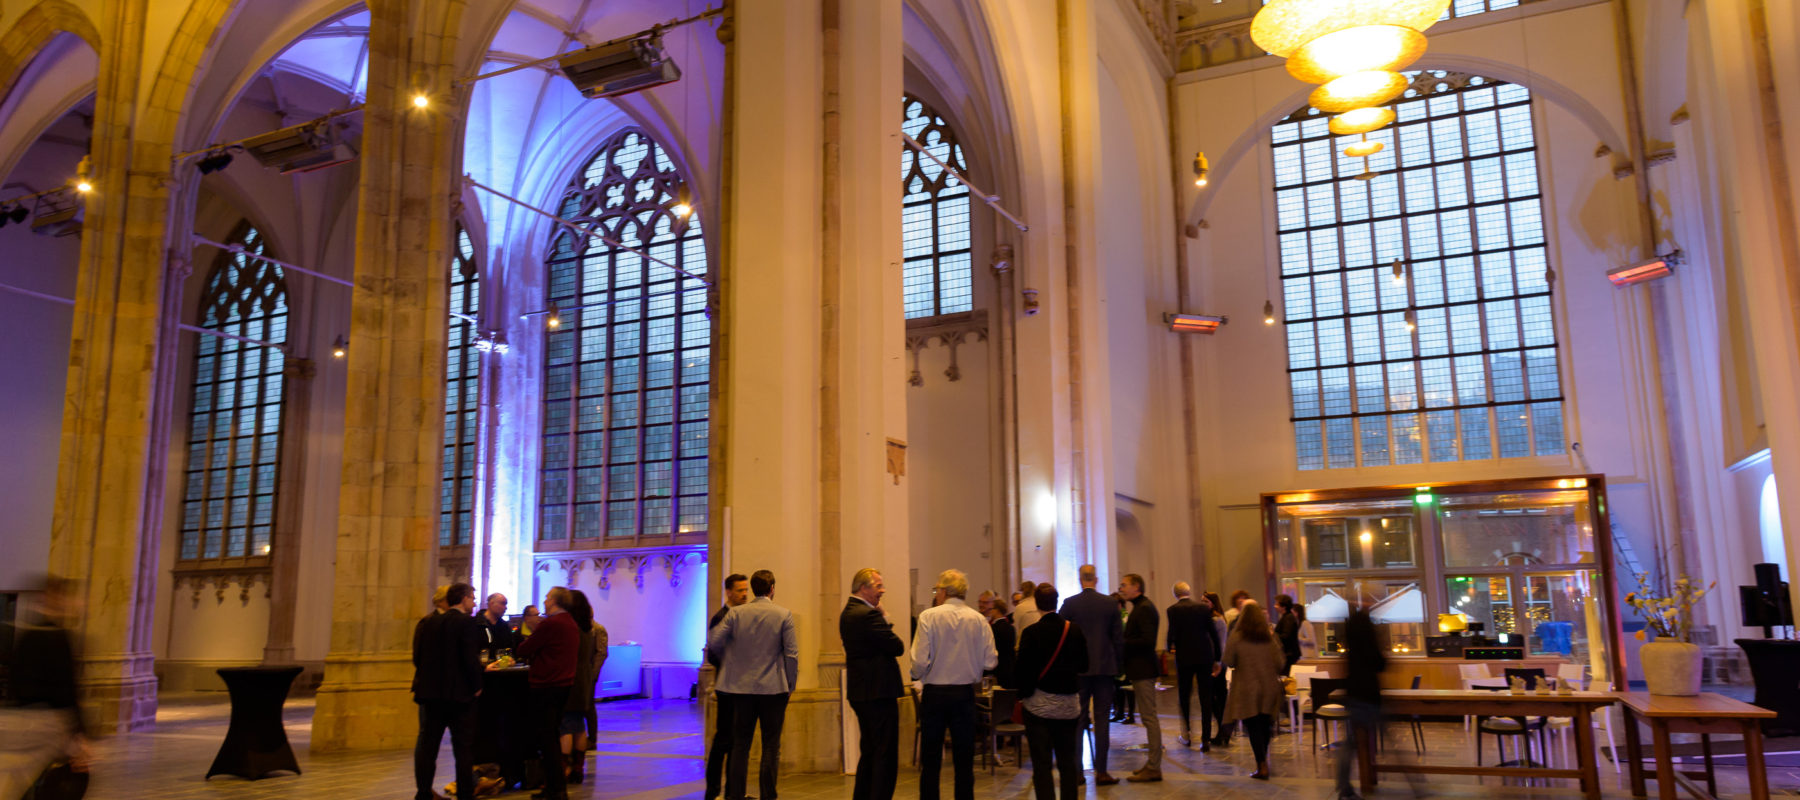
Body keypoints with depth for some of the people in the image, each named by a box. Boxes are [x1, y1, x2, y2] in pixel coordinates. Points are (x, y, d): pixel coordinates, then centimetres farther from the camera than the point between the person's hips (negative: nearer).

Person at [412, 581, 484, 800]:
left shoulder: (427, 622, 6)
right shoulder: (467, 623, -13)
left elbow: (417, 657, 5)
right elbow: (471, 658, -18)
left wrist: (427, 681, 16)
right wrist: (476, 685, -7)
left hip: (430, 692, 6)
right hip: (459, 693, -5)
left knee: (428, 743, 13)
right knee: (463, 747, 3)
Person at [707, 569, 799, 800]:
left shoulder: (735, 613, -1)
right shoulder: (784, 615, -6)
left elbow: (713, 642, -4)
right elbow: (792, 655, -7)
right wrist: (790, 686, 4)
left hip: (742, 687, 2)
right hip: (773, 688, -2)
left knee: (740, 746, 10)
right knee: (771, 747, 6)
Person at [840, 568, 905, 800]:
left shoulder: (848, 613, 13)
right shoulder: (868, 615, -19)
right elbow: (898, 648, -17)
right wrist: (885, 620, -2)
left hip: (860, 693, 10)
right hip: (878, 693, -10)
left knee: (869, 752, 19)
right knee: (886, 755, -4)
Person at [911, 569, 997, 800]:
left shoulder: (929, 616, -10)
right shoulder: (978, 620, -2)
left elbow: (920, 660, -15)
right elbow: (990, 661, -3)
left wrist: (917, 676, 7)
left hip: (934, 693, -2)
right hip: (965, 693, 2)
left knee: (930, 762, 6)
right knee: (964, 760, 9)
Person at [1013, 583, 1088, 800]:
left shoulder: (1031, 633, -13)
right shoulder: (1075, 630, -2)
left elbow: (1022, 669, -11)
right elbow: (1084, 665, 7)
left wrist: (1023, 694, 6)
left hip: (1039, 703, -3)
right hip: (1069, 704, 3)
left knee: (1041, 764, 3)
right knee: (1068, 763, 13)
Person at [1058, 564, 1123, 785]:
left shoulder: (1069, 604, -5)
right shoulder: (1110, 603, -1)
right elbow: (1119, 637, 2)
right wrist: (1118, 663, 12)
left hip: (1078, 668, 0)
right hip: (1105, 667, 1)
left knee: (1077, 719, 7)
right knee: (1102, 719, 5)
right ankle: (1101, 772, 5)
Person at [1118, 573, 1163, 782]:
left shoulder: (1145, 609, -14)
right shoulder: (1140, 608, 17)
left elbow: (1148, 640, -22)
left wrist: (1122, 644, -17)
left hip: (1143, 670, -10)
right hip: (1141, 670, 10)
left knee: (1149, 717, -7)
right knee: (1149, 717, 14)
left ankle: (1153, 768, -3)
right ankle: (1153, 763, 20)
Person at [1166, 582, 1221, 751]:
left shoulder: (1173, 610, -6)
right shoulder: (1204, 607, 1)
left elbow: (1172, 634, -11)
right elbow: (1214, 633, 0)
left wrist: (1170, 648, 11)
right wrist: (1217, 659, 6)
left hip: (1184, 657, -2)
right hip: (1205, 657, 2)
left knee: (1184, 696, 15)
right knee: (1206, 699, 5)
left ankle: (1187, 735, 18)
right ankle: (1205, 739, 3)